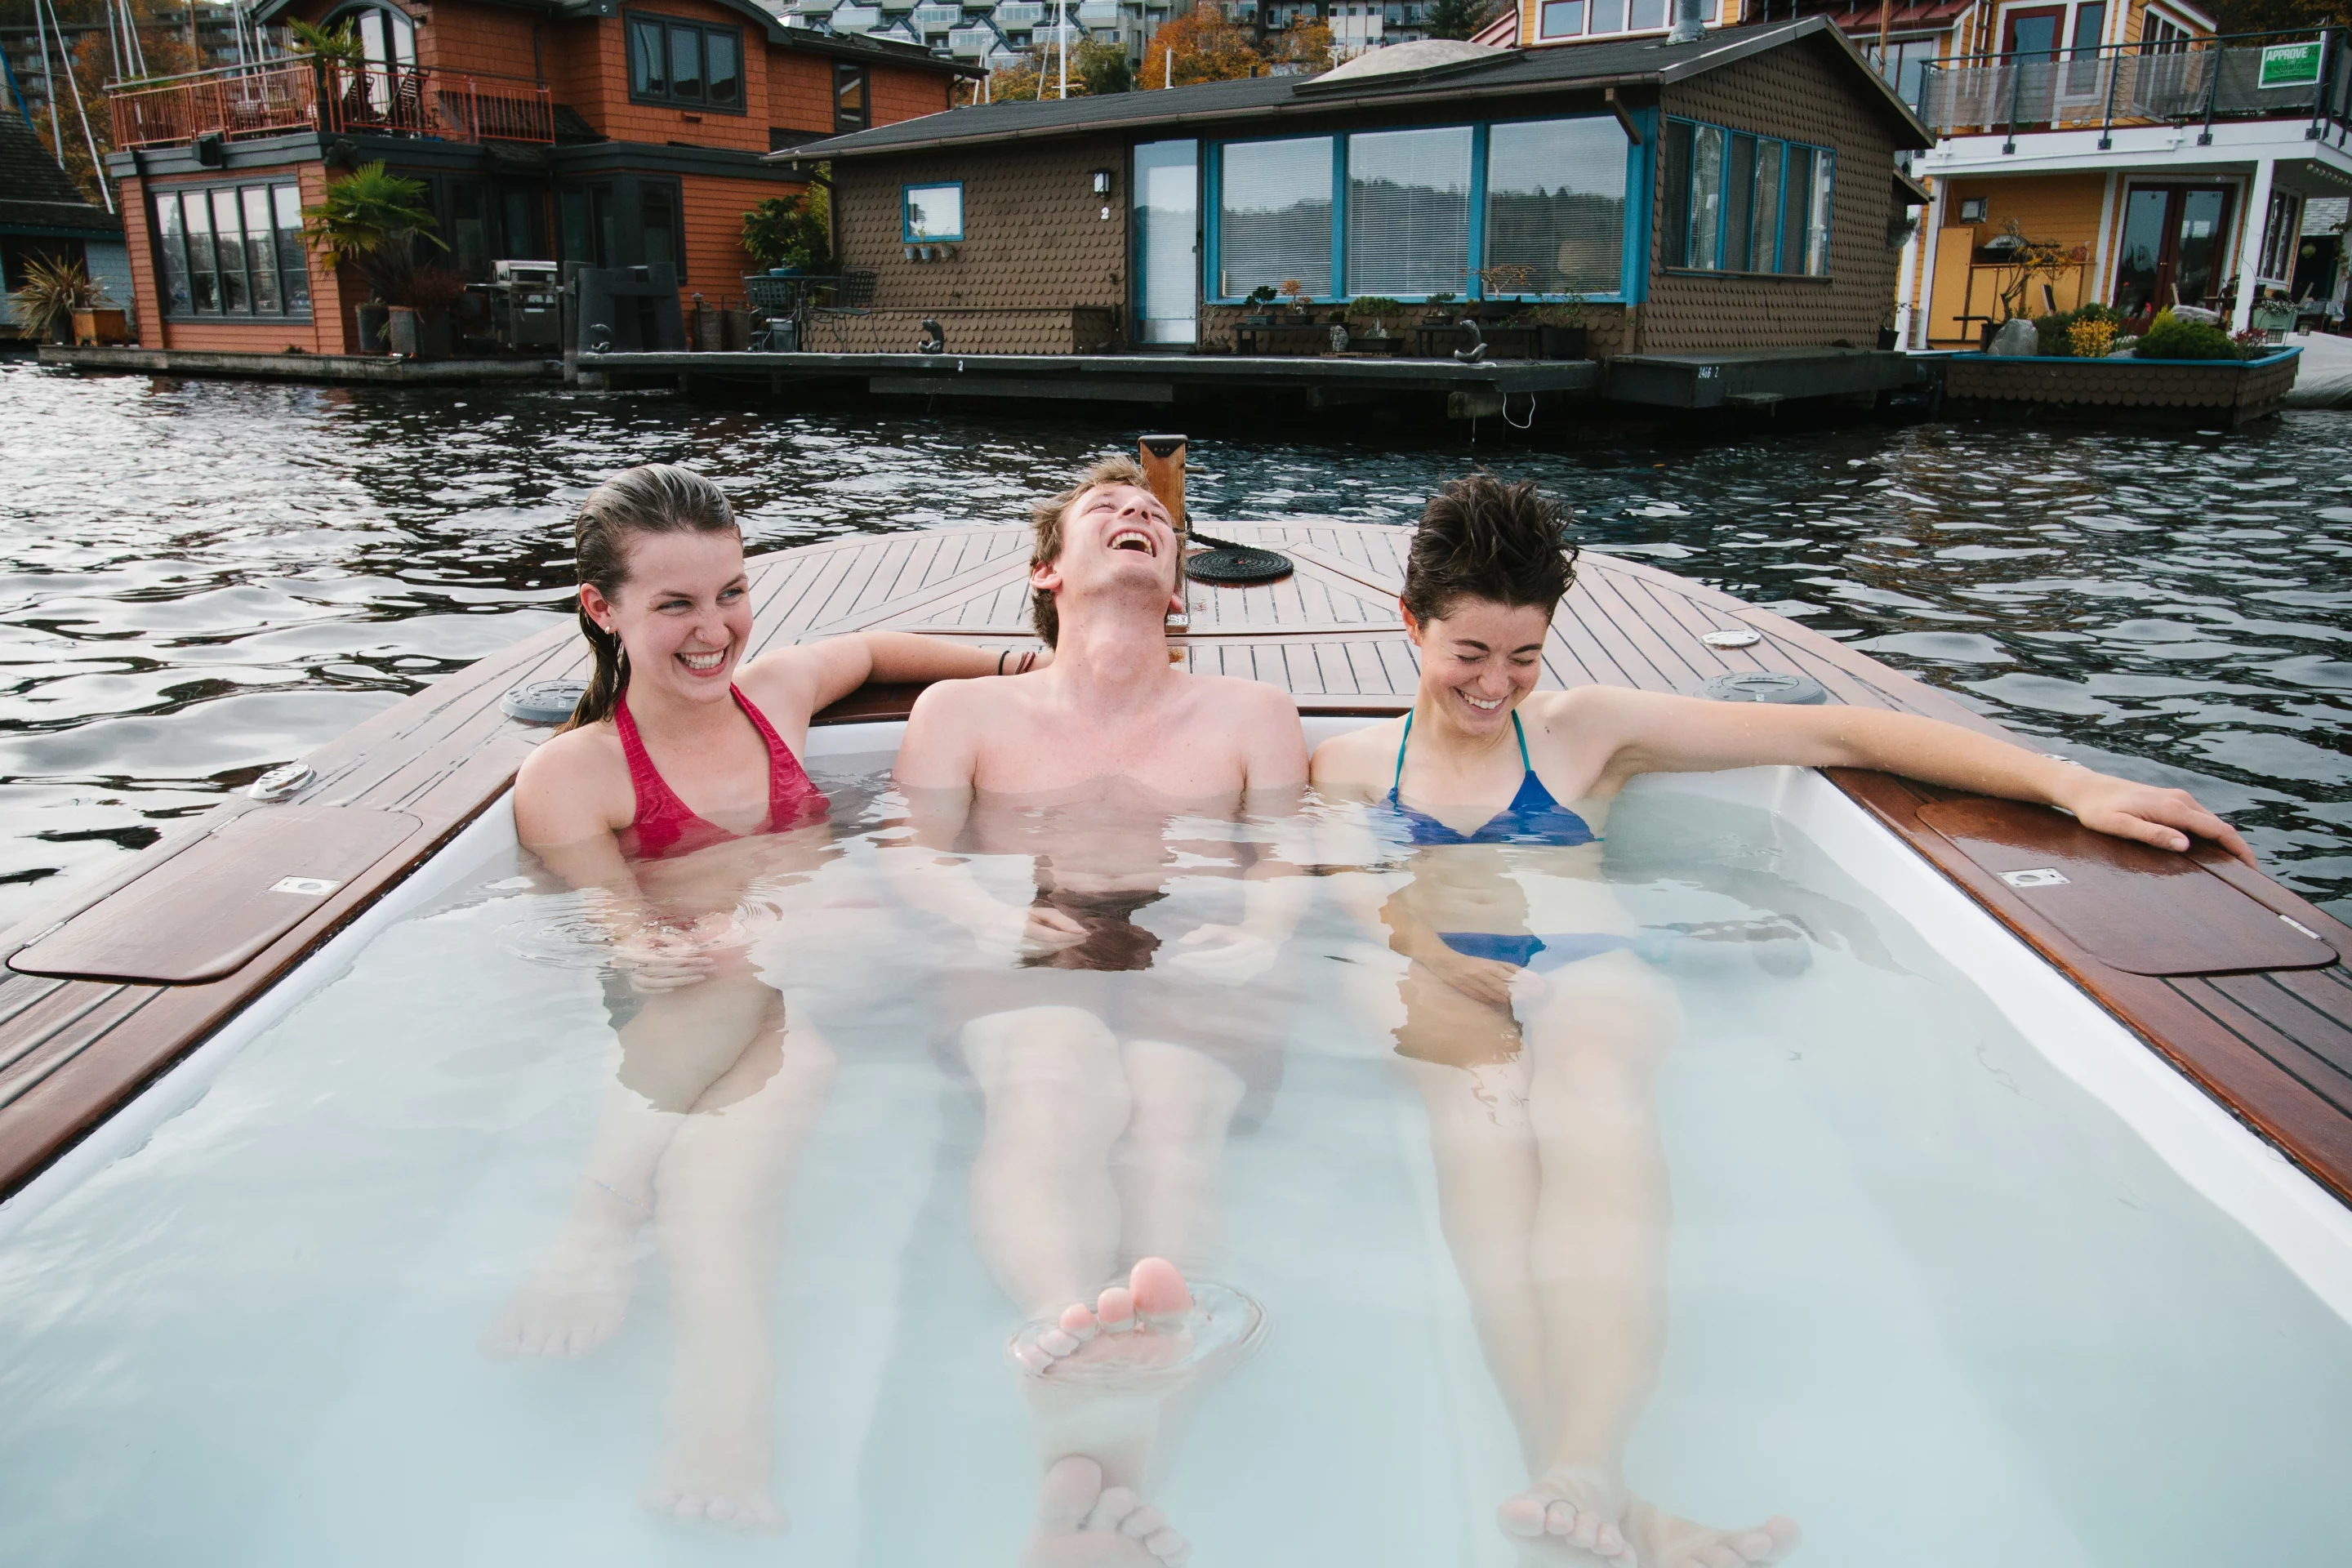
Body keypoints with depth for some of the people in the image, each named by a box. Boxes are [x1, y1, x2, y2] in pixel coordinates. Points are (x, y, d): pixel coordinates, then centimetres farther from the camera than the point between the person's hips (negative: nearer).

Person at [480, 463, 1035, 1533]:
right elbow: (629, 945, -4)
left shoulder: (775, 692, 21)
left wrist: (1014, 667, 36)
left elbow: (874, 647, 42)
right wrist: (753, 941, -23)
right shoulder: (570, 776, 7)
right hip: (678, 1029, -3)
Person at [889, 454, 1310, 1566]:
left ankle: (1099, 1459, -55)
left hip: (1197, 966, 0)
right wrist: (991, 918, -9)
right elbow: (915, 855, 13)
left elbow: (1289, 865, 15)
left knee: (1169, 1124, -34)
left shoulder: (1251, 713, 25)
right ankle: (1067, 1335, -64)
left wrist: (1253, 935, -8)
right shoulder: (965, 711, 23)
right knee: (1052, 1102, -36)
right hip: (1030, 964, 0)